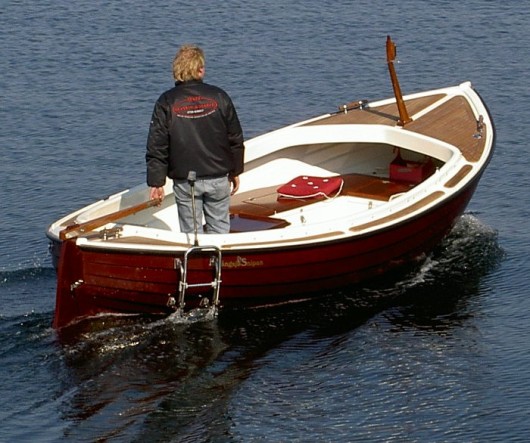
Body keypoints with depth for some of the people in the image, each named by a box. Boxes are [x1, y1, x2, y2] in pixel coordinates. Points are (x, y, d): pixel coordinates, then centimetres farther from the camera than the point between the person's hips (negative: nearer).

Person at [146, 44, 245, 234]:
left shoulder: (166, 103, -5)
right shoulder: (219, 97, -1)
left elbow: (157, 146, -6)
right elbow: (236, 139, 5)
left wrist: (156, 182, 0)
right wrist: (235, 171, 17)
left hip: (184, 181, -1)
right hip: (218, 178, 1)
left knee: (191, 232, 7)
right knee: (219, 229, 14)